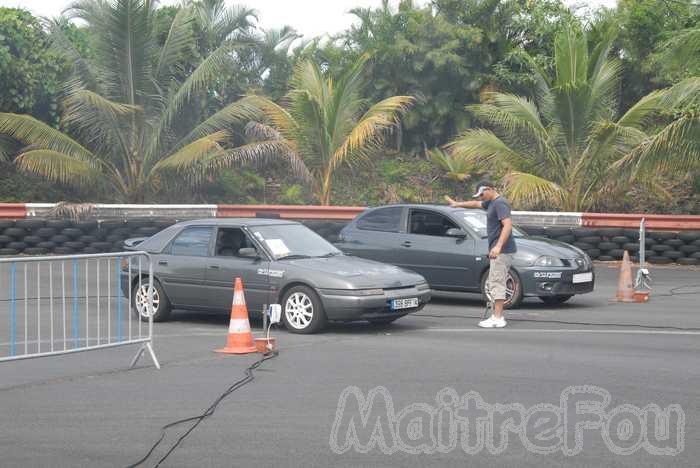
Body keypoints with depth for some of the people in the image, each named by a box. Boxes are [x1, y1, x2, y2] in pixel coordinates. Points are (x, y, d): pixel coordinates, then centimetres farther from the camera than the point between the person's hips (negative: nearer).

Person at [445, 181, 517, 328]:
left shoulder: (500, 203, -13)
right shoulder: (491, 203, 17)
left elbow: (508, 225, -23)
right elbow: (476, 204, 37)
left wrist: (498, 246, -31)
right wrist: (458, 204, 44)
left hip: (502, 251, -10)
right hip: (497, 251, 10)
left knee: (497, 283, -10)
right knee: (493, 283, 11)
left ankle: (498, 319, -10)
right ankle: (497, 316, 14)